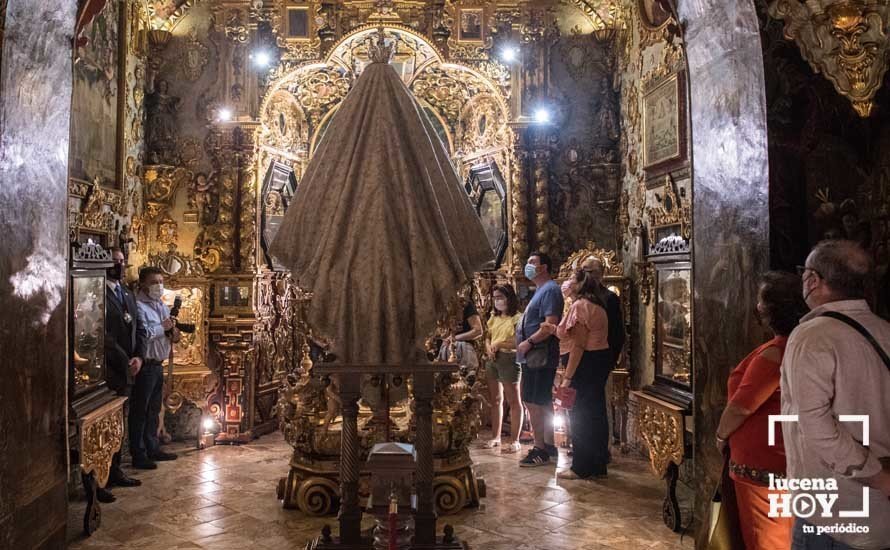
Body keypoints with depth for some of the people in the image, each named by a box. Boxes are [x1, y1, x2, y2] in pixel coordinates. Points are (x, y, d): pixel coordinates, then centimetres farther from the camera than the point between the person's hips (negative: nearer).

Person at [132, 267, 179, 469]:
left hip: (157, 365, 9)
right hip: (144, 366, -9)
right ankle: (138, 455, 8)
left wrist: (173, 333, -1)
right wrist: (162, 328, -18)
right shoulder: (138, 306, -14)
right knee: (140, 411, 1)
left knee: (154, 410, 17)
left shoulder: (161, 305, 14)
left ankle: (152, 448, 28)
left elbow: (168, 330, 21)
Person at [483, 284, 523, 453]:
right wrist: (489, 348, -1)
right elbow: (488, 337, 19)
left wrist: (499, 344, -15)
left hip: (509, 359, -7)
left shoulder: (517, 318, -8)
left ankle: (514, 441, 4)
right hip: (493, 360, 7)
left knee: (513, 401, -1)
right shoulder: (494, 318, 16)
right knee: (495, 400, 12)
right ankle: (495, 436, 21)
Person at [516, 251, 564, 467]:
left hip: (539, 357, -11)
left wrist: (528, 342, -19)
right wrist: (526, 344, 13)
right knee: (543, 402, 16)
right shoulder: (541, 290, 19)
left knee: (533, 403, -7)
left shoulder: (550, 290, -14)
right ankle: (548, 445, 25)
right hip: (535, 357, 11)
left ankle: (540, 451, -1)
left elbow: (551, 324, -24)